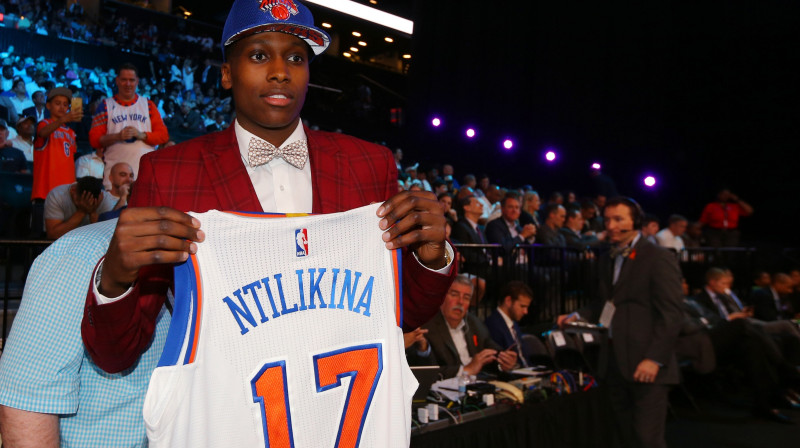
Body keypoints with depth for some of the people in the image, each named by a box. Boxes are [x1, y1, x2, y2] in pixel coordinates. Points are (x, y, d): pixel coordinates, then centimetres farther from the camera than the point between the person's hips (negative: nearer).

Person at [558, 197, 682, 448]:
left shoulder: (659, 259, -7)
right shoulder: (608, 260, 15)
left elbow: (670, 314, -12)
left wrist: (654, 358, -19)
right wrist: (578, 316, 5)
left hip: (645, 364, -7)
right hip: (615, 361, 7)